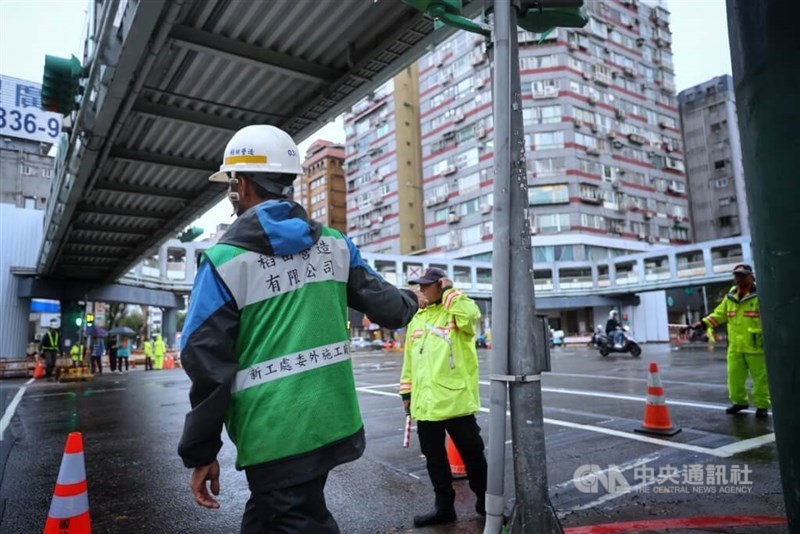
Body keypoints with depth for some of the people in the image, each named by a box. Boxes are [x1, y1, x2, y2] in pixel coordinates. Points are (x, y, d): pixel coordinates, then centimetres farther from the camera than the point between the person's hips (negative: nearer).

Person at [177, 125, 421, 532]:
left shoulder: (225, 260, -10)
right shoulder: (333, 244, 2)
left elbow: (207, 364, -11)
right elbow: (385, 304, 8)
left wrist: (200, 453, 0)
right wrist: (409, 303, 32)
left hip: (276, 438, -5)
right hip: (331, 422, 5)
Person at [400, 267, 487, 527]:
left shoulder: (455, 313, -3)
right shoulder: (416, 319, 15)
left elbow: (471, 314, -29)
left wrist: (449, 291, -15)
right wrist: (406, 392, 17)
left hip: (456, 399, -6)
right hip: (425, 402, 6)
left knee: (472, 454, 7)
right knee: (434, 457, 14)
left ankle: (484, 501, 26)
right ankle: (444, 506, 28)